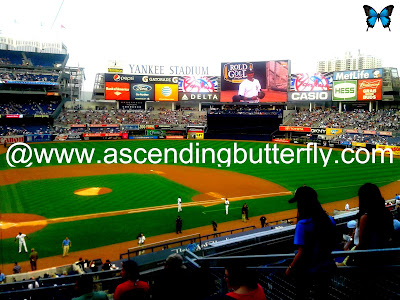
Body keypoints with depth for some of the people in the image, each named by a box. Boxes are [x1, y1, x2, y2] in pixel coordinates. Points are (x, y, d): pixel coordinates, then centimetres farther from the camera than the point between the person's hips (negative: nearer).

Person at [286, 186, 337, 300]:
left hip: (306, 270, -5)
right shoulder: (330, 220, -7)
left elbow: (301, 253, -23)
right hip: (326, 268, 5)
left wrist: (290, 268, -9)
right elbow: (333, 244, 6)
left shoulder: (303, 224, -25)